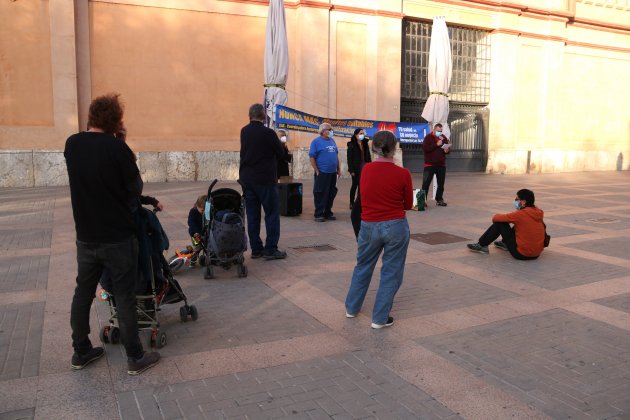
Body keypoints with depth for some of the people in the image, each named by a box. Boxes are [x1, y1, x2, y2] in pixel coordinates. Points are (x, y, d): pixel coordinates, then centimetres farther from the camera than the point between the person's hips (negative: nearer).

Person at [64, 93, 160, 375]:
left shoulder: (71, 144, -1)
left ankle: (81, 352, 30)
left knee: (83, 293, 17)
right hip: (118, 237, -5)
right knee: (125, 297, 4)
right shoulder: (117, 147, -17)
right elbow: (136, 187, -10)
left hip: (85, 237, 5)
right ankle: (135, 357, 14)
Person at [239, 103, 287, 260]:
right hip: (265, 179, -6)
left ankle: (256, 249, 12)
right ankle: (271, 249, 0)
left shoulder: (244, 132, 5)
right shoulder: (268, 133, -14)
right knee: (272, 213, 2)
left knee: (252, 215, 9)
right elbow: (281, 153, -4)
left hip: (246, 179, 6)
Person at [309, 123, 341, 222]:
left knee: (331, 193, 11)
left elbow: (336, 155, 18)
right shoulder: (316, 141, -6)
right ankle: (318, 214, 7)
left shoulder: (332, 141, 13)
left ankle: (328, 213, 22)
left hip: (333, 173, 6)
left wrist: (339, 169, 13)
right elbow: (312, 157, -8)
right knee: (320, 194, -1)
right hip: (322, 173, -6)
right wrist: (317, 171, -11)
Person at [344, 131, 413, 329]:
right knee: (391, 272, 11)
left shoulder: (366, 169, -4)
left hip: (369, 225, 3)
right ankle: (380, 318, 17)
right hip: (396, 226, -3)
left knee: (363, 266, 22)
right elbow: (408, 204, 0)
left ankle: (352, 307, 36)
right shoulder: (403, 174, -12)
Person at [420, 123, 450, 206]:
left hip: (441, 165, 5)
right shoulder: (428, 137, -5)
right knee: (426, 183, -6)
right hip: (429, 165, -5)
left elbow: (448, 149, 15)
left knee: (441, 184, 10)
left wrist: (447, 150, -9)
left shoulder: (443, 138, 9)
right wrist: (436, 145, -22)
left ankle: (439, 199, 21)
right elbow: (425, 148, -18)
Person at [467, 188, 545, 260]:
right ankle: (505, 243, 41)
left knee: (500, 223, 0)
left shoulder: (521, 214, -18)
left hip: (521, 254, -7)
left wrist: (495, 217, 12)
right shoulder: (538, 212, 2)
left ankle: (482, 245, 13)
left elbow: (495, 218, -9)